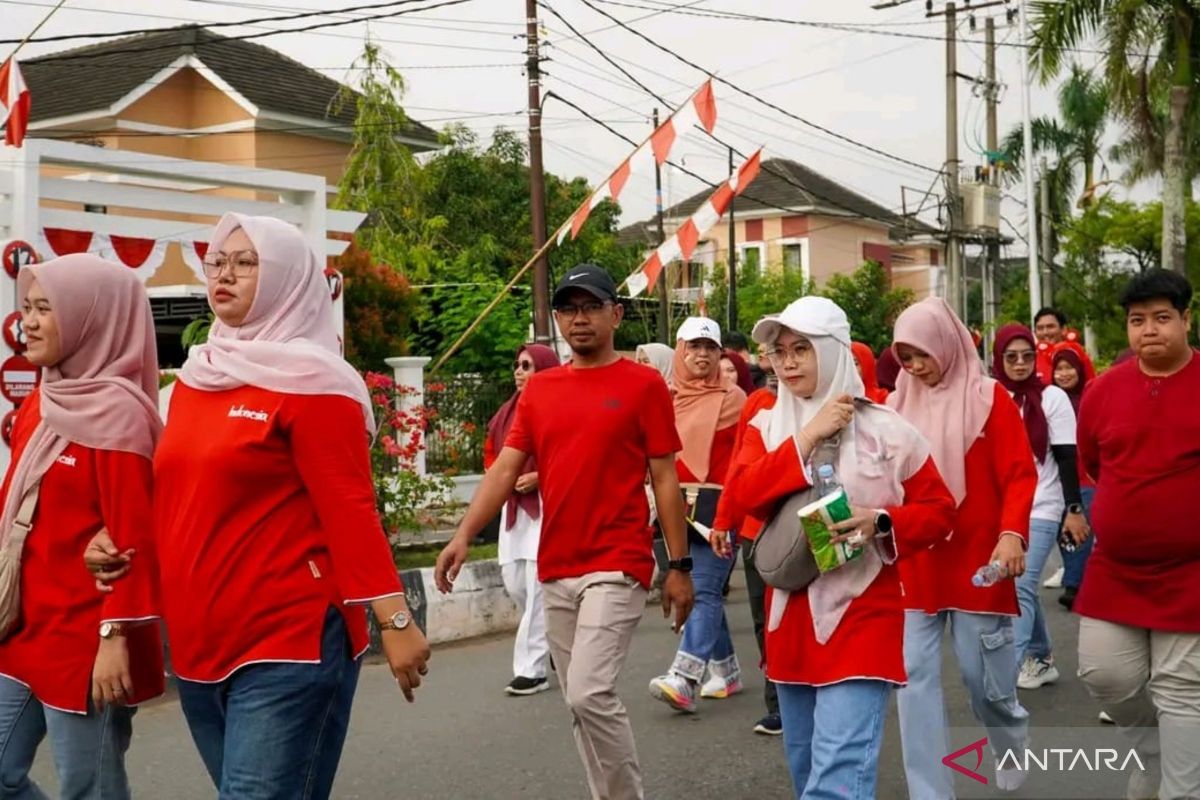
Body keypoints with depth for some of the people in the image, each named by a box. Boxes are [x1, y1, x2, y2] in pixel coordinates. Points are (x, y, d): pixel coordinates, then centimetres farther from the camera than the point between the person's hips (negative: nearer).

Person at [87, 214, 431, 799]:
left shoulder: (310, 381, -8)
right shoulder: (195, 378, 13)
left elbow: (349, 510, -13)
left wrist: (393, 620, -18)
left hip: (290, 642, -7)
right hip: (198, 645, 7)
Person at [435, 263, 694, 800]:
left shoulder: (644, 385, -2)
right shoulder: (538, 389, 10)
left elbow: (665, 480, -2)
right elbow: (505, 468, 5)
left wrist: (679, 565, -4)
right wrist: (464, 535, -8)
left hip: (617, 567, -5)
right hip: (555, 570, 5)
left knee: (589, 693, -16)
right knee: (578, 701, 11)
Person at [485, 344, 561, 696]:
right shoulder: (508, 411, 15)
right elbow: (490, 451, 23)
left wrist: (538, 477, -16)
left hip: (548, 505, -7)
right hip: (514, 505, 8)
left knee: (537, 586, -8)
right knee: (514, 582, 8)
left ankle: (533, 669, -3)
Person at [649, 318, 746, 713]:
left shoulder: (732, 398, 0)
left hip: (716, 508, -5)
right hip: (676, 507, 5)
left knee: (704, 591, -12)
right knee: (703, 591, 12)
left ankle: (683, 678, -21)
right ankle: (726, 670, 24)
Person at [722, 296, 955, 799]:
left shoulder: (884, 429, -5)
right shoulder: (766, 426, 6)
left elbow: (939, 510, 0)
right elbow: (744, 493, -12)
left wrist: (882, 522, -18)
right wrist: (808, 437, -17)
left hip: (861, 616, -5)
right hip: (791, 615, 5)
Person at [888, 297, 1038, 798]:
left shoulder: (989, 398, -3)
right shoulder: (897, 405, 7)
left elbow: (1020, 474, -8)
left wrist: (1012, 534, -22)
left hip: (977, 561, -3)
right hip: (912, 564, 3)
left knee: (982, 674, 6)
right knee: (914, 676, -2)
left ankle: (1012, 738, 40)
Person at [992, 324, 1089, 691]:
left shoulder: (1052, 397, -4)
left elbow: (1067, 458, -5)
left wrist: (1075, 509, -11)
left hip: (1040, 509, -4)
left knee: (1020, 586, -13)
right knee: (1022, 588, 13)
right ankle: (1041, 660, 27)